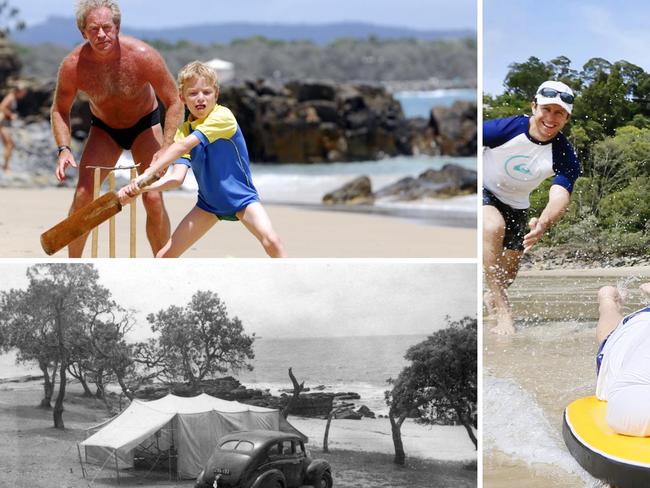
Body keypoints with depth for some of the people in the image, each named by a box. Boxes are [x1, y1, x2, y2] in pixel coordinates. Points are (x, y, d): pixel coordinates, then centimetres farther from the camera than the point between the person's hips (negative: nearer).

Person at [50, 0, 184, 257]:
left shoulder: (143, 56, -32)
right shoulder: (73, 65, -26)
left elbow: (174, 103, -21)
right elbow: (60, 110, -8)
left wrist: (165, 152, -30)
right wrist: (64, 149, -24)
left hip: (144, 124, -2)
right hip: (103, 128, 2)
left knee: (153, 199, -13)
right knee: (82, 194, -13)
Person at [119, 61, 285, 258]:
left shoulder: (223, 116, -21)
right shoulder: (184, 130, -5)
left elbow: (183, 145, -31)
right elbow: (177, 177, -17)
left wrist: (147, 174, -37)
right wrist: (140, 188, -33)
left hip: (241, 197, -4)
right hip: (208, 203, 4)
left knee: (271, 241, -28)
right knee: (165, 256, 0)